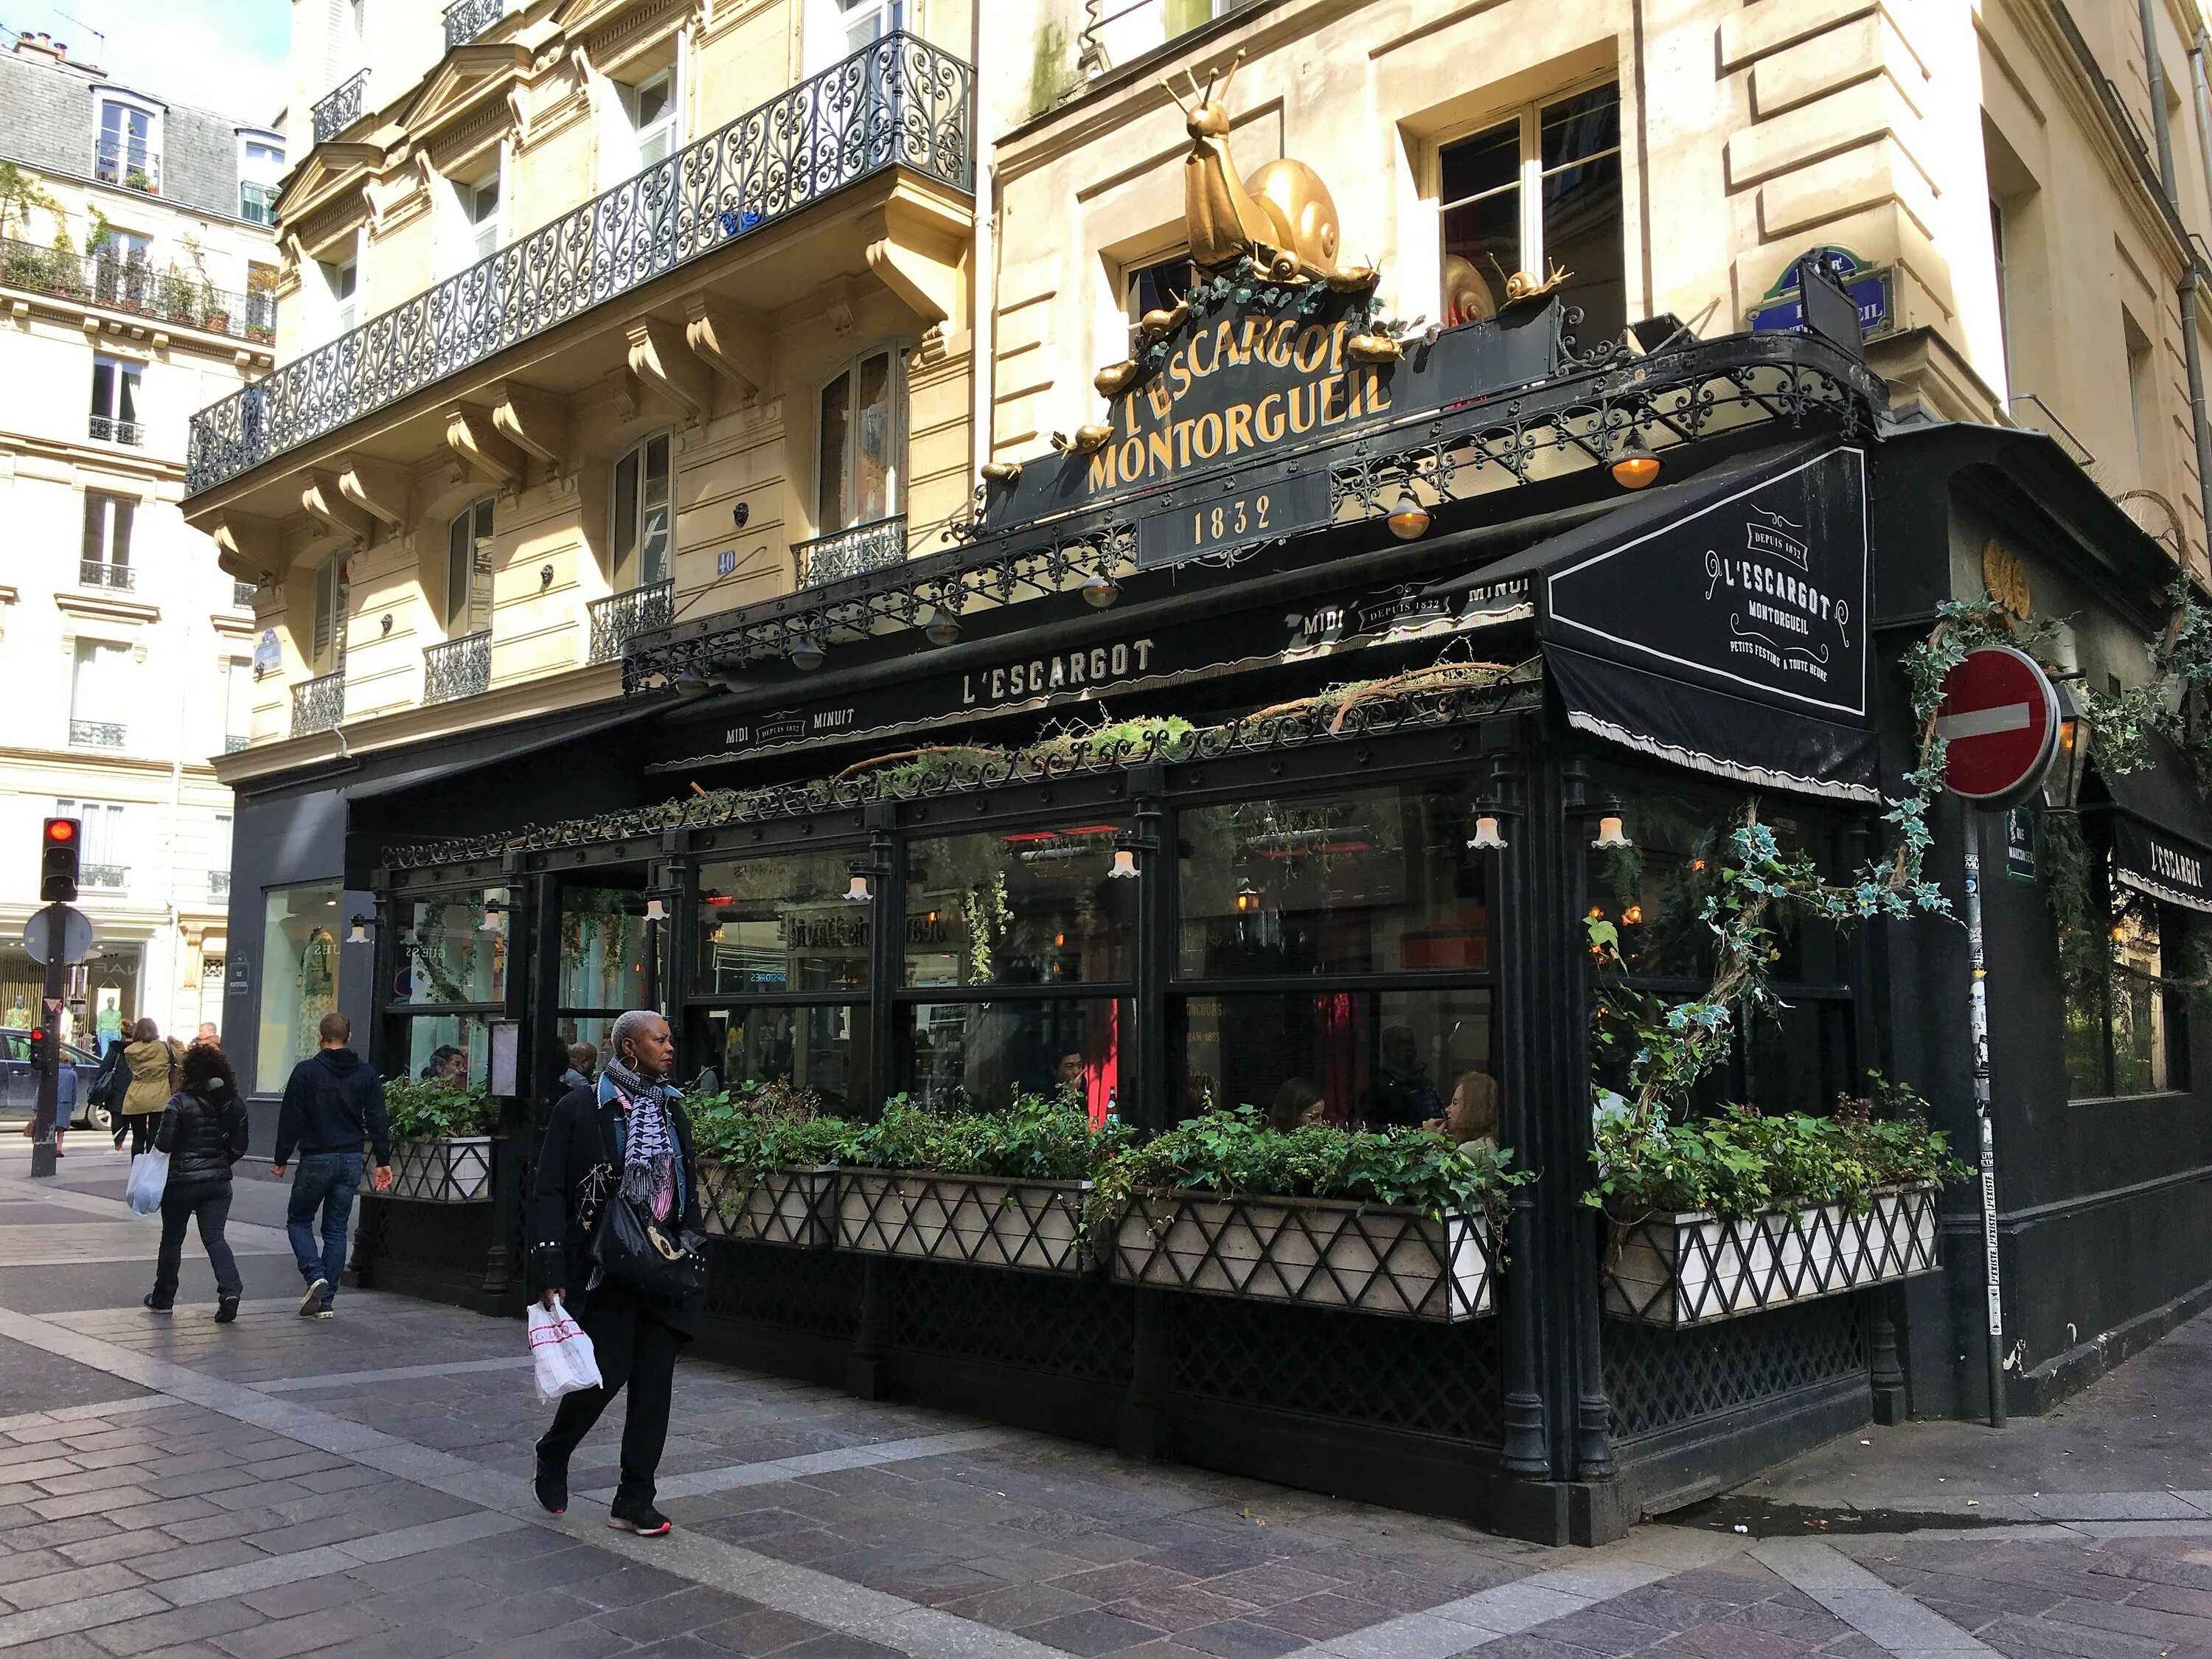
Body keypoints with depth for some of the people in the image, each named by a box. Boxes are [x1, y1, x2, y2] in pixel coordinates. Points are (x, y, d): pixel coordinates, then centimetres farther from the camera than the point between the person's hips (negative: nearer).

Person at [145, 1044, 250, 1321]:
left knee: (172, 1239, 14)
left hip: (181, 1181, -3)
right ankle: (230, 1290, -20)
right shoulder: (235, 1105, 1)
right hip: (218, 1183, 3)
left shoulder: (181, 1102, -13)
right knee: (214, 1237, 1)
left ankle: (163, 1298, 27)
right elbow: (239, 1147, 4)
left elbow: (164, 1143, -13)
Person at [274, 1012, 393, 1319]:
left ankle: (315, 1276, -8)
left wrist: (281, 1159, 3)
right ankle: (326, 1300, 10)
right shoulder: (366, 1073, 4)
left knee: (298, 1220, 14)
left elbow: (290, 1120, -6)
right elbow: (378, 1121, 3)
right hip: (351, 1161, 4)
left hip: (316, 1159, -4)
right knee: (336, 1229, 10)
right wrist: (383, 1161, 6)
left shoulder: (306, 1071, -6)